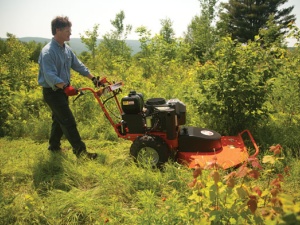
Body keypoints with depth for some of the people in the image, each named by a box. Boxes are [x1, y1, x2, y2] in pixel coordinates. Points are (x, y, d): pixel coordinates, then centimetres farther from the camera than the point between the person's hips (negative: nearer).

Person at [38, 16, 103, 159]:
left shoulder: (67, 49, 7)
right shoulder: (48, 52, -22)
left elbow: (78, 66, 13)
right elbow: (50, 76, -32)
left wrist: (93, 78, 7)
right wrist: (65, 87, -45)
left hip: (63, 90, 9)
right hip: (52, 92, -9)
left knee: (59, 120, 18)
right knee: (69, 121, -9)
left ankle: (54, 147, 33)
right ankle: (80, 151, -4)